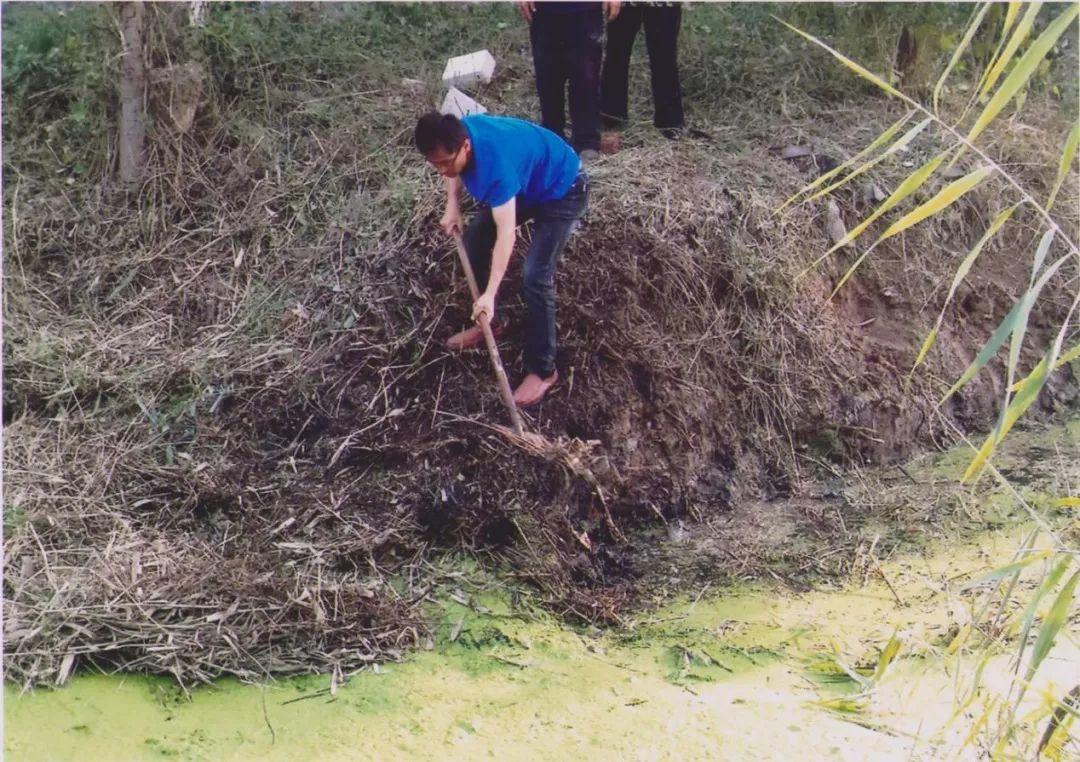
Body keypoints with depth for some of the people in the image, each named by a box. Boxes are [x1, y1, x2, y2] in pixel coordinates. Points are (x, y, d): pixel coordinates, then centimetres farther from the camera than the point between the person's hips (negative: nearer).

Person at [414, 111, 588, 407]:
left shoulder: (496, 161, -40)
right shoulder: (456, 133, -18)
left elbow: (506, 234, -41)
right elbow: (455, 170, 9)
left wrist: (490, 295, -43)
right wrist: (452, 204, -5)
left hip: (562, 191, -9)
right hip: (526, 183, 9)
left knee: (536, 277, -17)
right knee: (474, 238, 11)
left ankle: (543, 370, -7)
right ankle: (487, 321, 31)